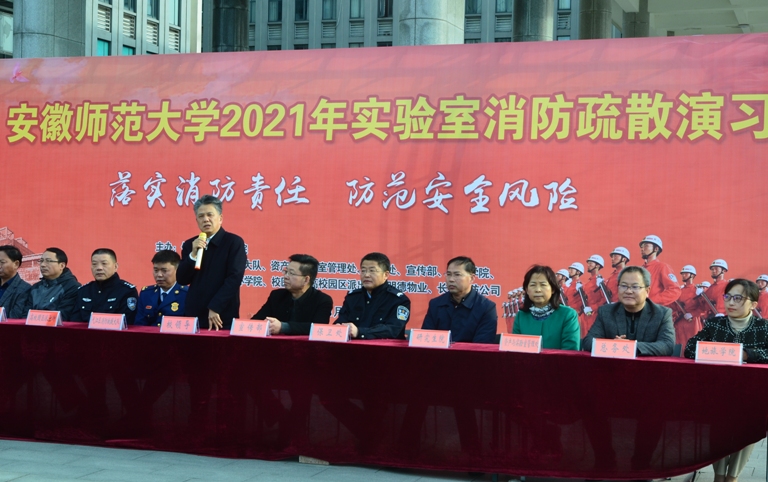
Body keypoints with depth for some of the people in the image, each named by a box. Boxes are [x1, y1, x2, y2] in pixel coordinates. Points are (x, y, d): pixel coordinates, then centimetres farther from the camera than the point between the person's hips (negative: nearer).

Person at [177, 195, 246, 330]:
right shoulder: (190, 244, 10)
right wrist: (193, 254, -10)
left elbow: (235, 278, -14)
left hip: (222, 317, -4)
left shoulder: (234, 242, -5)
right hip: (194, 315, 4)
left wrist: (215, 308, -18)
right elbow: (182, 280, 5)